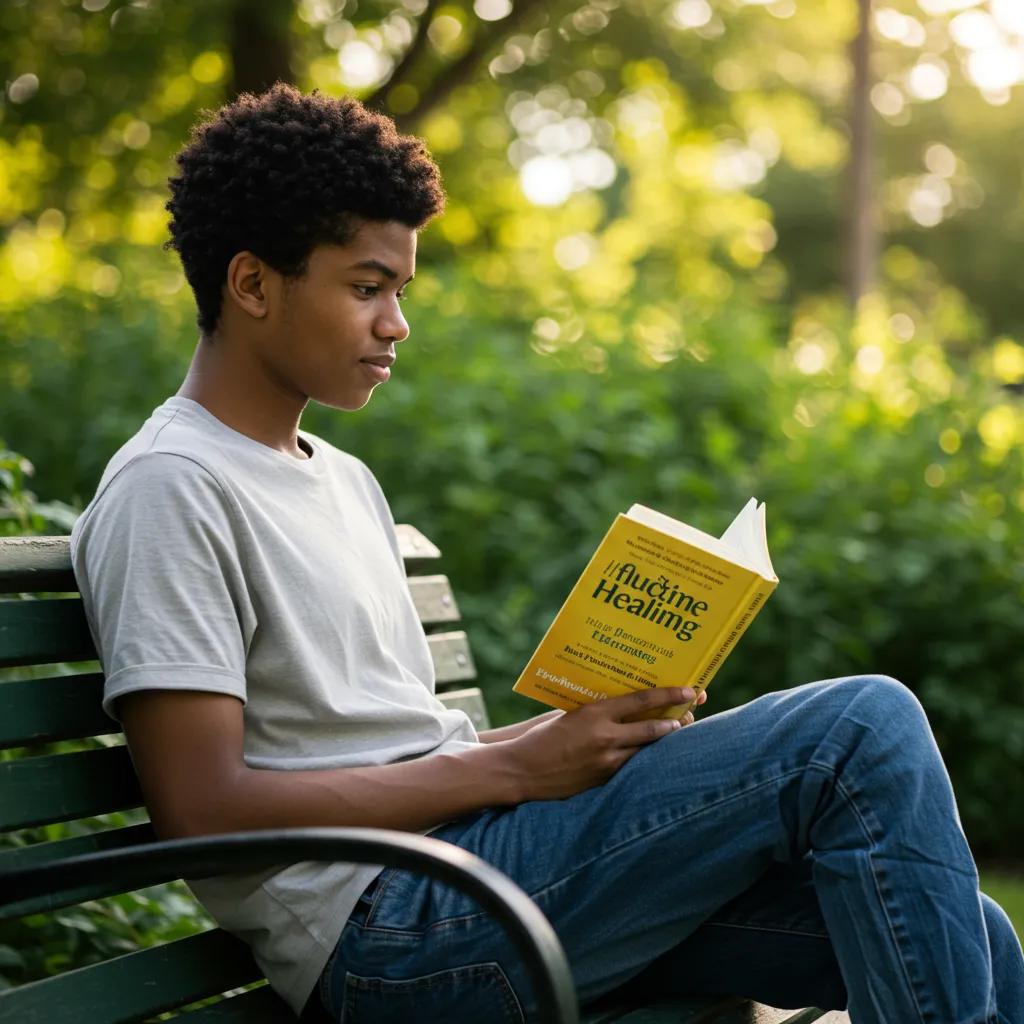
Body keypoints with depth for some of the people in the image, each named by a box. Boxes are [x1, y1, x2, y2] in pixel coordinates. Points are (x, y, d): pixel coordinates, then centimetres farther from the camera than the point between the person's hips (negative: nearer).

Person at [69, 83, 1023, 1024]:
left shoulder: (344, 481, 23)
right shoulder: (169, 487, -6)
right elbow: (201, 809, -15)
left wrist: (587, 729, 3)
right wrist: (510, 767, -13)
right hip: (385, 922, -9)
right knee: (863, 727, -17)